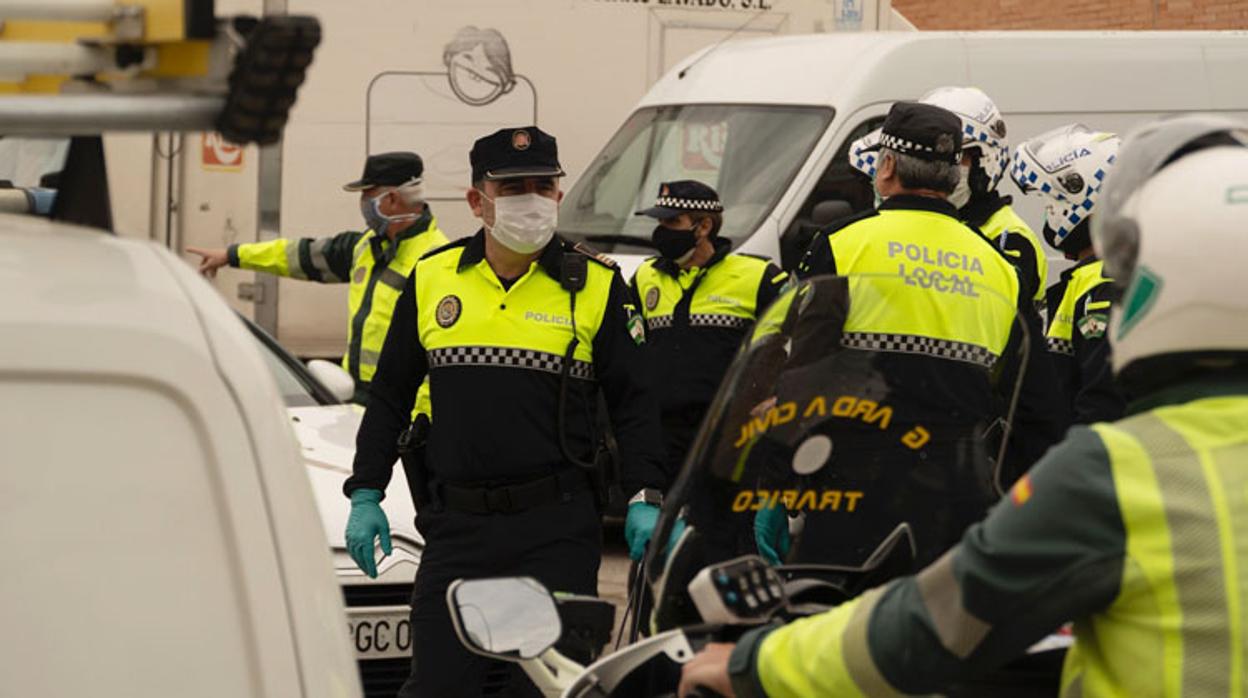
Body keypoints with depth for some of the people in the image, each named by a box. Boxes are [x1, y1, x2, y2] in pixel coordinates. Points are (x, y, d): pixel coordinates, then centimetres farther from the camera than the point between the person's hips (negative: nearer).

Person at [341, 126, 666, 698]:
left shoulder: (596, 285, 3)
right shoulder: (432, 278, 8)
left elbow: (633, 402, 5)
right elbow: (390, 395, 15)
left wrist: (644, 498, -7)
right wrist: (365, 495, 9)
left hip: (558, 526, -2)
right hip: (456, 522, 2)